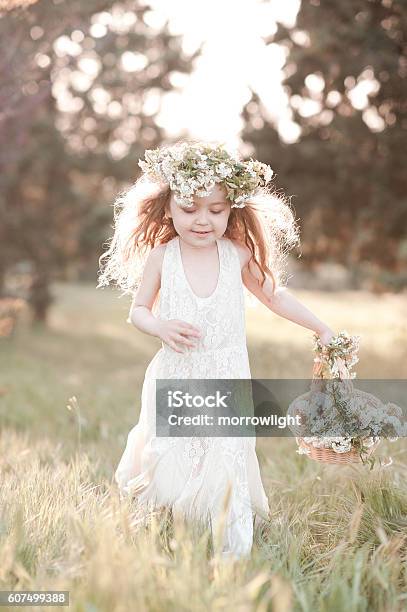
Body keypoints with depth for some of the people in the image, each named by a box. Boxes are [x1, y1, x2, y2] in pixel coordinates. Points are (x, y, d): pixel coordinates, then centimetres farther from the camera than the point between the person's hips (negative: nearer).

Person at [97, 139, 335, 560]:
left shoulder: (239, 255, -3)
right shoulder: (161, 257, -6)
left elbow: (274, 295, 11)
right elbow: (138, 310, 4)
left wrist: (320, 328, 13)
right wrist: (162, 327, -17)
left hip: (226, 377, 0)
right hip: (175, 376, 0)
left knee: (227, 458, -4)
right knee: (168, 460, 4)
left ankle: (234, 550, 8)